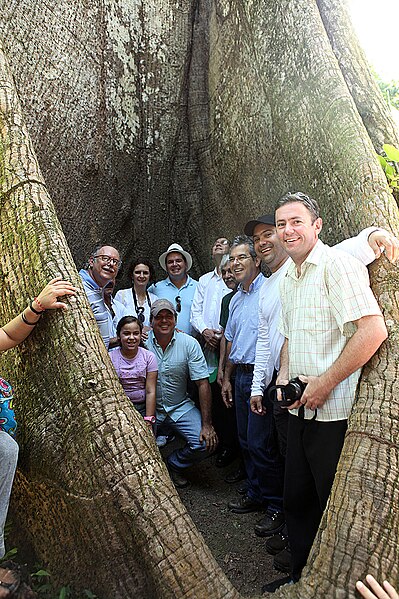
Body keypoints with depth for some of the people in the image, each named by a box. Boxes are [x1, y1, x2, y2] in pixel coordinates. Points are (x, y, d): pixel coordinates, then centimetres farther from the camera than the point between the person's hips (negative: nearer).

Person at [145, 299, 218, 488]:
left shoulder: (189, 344, -8)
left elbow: (202, 384, -8)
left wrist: (207, 424, -13)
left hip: (181, 407, 1)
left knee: (206, 443, -16)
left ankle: (174, 465, 15)